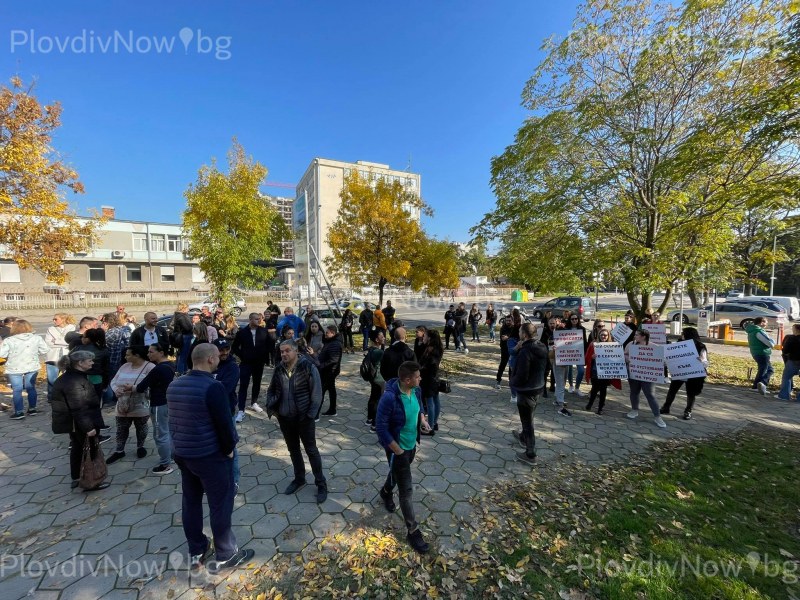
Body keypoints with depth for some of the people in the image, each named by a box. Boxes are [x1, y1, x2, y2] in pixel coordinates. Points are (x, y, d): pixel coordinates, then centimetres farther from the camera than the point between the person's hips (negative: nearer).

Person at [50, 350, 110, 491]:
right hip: (81, 424, -10)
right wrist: (88, 427, -25)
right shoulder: (75, 381, -28)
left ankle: (76, 478, 36)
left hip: (74, 423, 10)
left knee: (77, 449, 22)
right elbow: (79, 408, -29)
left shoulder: (70, 377, 6)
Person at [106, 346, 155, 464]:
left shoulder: (150, 367, -15)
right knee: (121, 429, 14)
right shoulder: (124, 366, 6)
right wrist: (116, 389, -12)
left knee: (141, 428, 13)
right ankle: (119, 451, 30)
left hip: (140, 407, -5)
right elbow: (113, 381, 9)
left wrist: (133, 388, -29)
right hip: (123, 406, 5)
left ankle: (140, 446, 32)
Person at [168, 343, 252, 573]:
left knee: (191, 502, 20)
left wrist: (180, 445, 19)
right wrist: (229, 448, -5)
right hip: (210, 455, -8)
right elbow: (224, 423, -21)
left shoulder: (174, 385, 1)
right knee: (220, 504, 8)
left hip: (181, 453, 8)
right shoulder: (213, 387, -24)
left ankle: (196, 553, 36)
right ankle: (225, 555, 22)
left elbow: (173, 419, 11)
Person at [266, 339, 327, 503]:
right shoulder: (279, 369, -1)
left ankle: (321, 484, 23)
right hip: (284, 418, 5)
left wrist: (311, 414, -16)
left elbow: (317, 393, -14)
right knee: (293, 450, 21)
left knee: (311, 450, 7)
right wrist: (271, 408, 0)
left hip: (303, 417, -5)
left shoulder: (308, 367, -16)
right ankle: (299, 478, 41)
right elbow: (271, 390, 12)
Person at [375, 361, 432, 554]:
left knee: (398, 473, 32)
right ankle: (412, 531, 25)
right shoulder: (390, 397, -34)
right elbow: (381, 427, -26)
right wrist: (397, 450, -20)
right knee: (407, 489, 5)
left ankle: (386, 492, 63)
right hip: (397, 448, -7)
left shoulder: (416, 390, -12)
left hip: (412, 444, 7)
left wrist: (423, 418, -10)